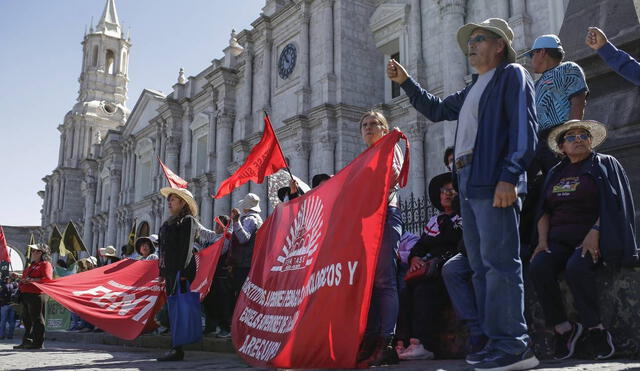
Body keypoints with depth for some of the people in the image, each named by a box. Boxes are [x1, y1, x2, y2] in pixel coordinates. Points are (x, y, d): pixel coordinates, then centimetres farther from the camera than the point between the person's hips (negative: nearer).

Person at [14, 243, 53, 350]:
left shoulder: (46, 264, -7)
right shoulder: (32, 265, 24)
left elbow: (48, 279, -20)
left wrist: (32, 280, -19)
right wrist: (23, 279, 11)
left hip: (37, 295, -10)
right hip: (26, 295, 10)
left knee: (37, 319, -6)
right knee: (27, 320, 14)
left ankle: (37, 343, -2)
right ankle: (26, 342, 22)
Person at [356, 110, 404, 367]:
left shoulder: (390, 148, 8)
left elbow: (397, 177, -7)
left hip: (386, 214, -7)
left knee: (384, 278, -13)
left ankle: (386, 344, -16)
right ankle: (370, 341, 3)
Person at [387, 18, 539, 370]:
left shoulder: (512, 75, 2)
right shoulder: (472, 89, 27)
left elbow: (524, 128, -10)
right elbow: (436, 109, 39)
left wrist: (510, 176, -21)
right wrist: (406, 82, 30)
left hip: (494, 182, -9)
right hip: (468, 183, 9)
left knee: (499, 262, -12)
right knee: (481, 266, 7)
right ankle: (497, 341, 12)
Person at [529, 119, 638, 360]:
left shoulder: (605, 164, 9)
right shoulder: (555, 173, 21)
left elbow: (613, 204, -4)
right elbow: (544, 210, 14)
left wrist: (594, 233, -19)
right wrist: (542, 240, -3)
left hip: (592, 238, -4)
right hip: (559, 239, 4)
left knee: (576, 267, -35)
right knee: (538, 267, -27)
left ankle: (595, 329, -17)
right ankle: (563, 328, -17)